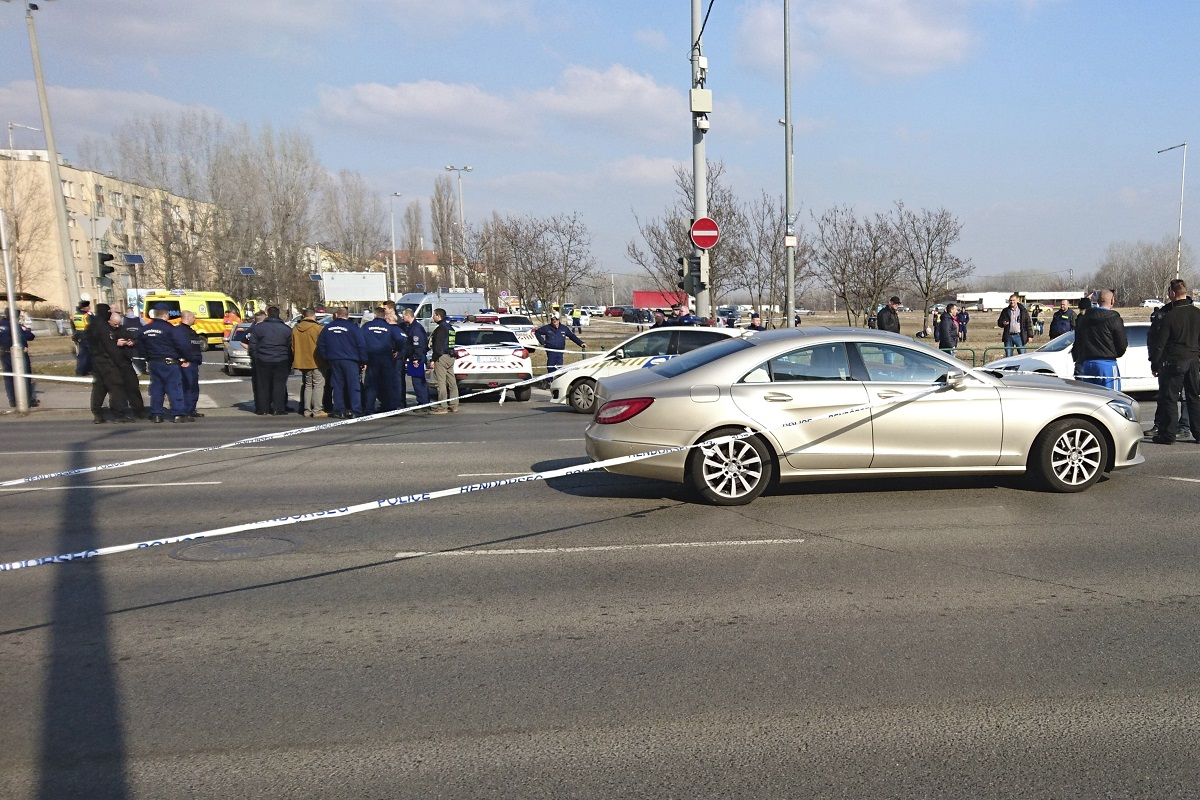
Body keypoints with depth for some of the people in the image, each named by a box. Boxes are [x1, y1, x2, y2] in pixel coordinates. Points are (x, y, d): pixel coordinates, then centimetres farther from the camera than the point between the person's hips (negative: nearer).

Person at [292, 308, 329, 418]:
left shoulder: (295, 329, 7)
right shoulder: (318, 328, -12)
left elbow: (293, 347, 13)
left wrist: (297, 359, 22)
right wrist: (325, 358, 5)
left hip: (303, 362, 6)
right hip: (317, 362, -6)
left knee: (307, 385, 14)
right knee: (318, 385, -3)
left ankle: (307, 410, 12)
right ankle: (317, 410, -7)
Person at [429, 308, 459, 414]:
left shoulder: (440, 329, -12)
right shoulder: (450, 328, 18)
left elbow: (438, 346, -18)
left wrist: (434, 360, -17)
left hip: (442, 357, -10)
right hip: (451, 357, 10)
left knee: (441, 383, -8)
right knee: (452, 382, 10)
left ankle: (442, 407, -9)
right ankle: (454, 405, 14)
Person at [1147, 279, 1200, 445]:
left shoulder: (1169, 316, -13)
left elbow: (1159, 344, -10)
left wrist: (1154, 365, -2)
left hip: (1174, 362, -5)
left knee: (1169, 398, 0)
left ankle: (1168, 434, 1)